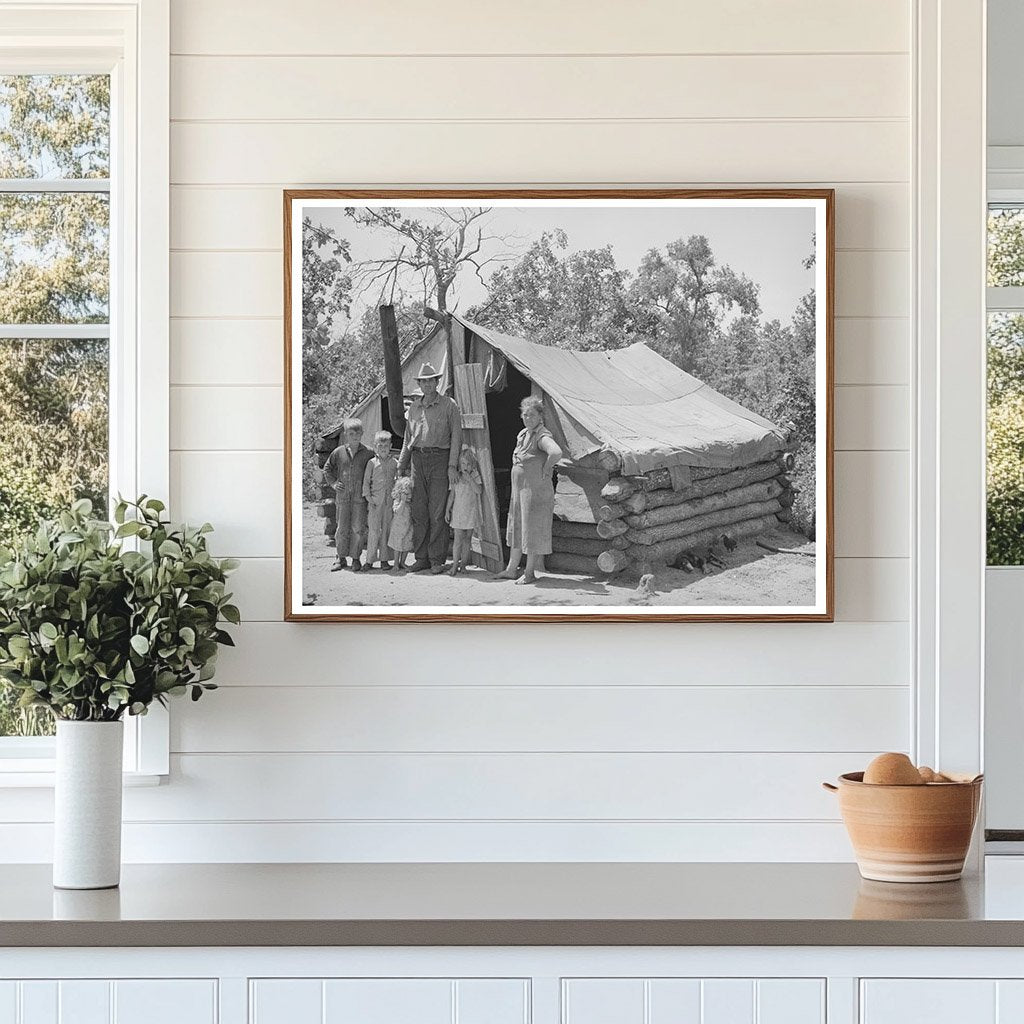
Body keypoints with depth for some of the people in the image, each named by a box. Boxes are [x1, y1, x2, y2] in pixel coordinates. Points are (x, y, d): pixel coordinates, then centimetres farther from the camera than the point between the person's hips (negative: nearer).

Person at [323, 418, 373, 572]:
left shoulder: (368, 453, 0)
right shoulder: (338, 452, 5)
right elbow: (327, 469, 18)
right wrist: (333, 483, 6)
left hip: (360, 497, -2)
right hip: (342, 497, 2)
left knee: (358, 528, -1)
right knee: (342, 528, 5)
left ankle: (356, 558, 10)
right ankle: (341, 558, 15)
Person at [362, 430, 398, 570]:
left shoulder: (394, 463, 7)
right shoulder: (372, 463, 1)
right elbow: (366, 482, 3)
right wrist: (368, 497, -5)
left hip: (390, 501, 2)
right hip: (375, 501, -2)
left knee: (387, 530, 4)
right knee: (374, 530, -3)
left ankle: (384, 559, 10)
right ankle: (370, 559, 2)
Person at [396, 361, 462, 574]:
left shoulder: (448, 405, 1)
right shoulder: (414, 407, 15)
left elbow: (456, 436, -2)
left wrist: (452, 465, -10)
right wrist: (402, 465, 19)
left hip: (440, 459, -5)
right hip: (418, 459, 5)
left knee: (437, 512, -5)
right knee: (418, 511, 3)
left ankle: (437, 560, -1)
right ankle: (421, 557, 8)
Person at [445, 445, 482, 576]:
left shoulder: (475, 476, 0)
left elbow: (479, 490, -14)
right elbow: (452, 494, 6)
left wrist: (469, 479, -18)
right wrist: (447, 510, 3)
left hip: (471, 512, 0)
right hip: (458, 510, 0)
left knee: (467, 538, 5)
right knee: (458, 539, -5)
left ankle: (463, 562, 12)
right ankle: (455, 565, -6)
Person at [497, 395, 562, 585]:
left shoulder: (542, 436, -17)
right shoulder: (522, 434, 11)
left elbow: (556, 453, -37)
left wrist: (545, 469, -24)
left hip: (536, 490, -10)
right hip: (519, 489, 10)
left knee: (532, 530, -1)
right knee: (516, 528, 15)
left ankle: (530, 573, 7)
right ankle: (511, 569, 23)